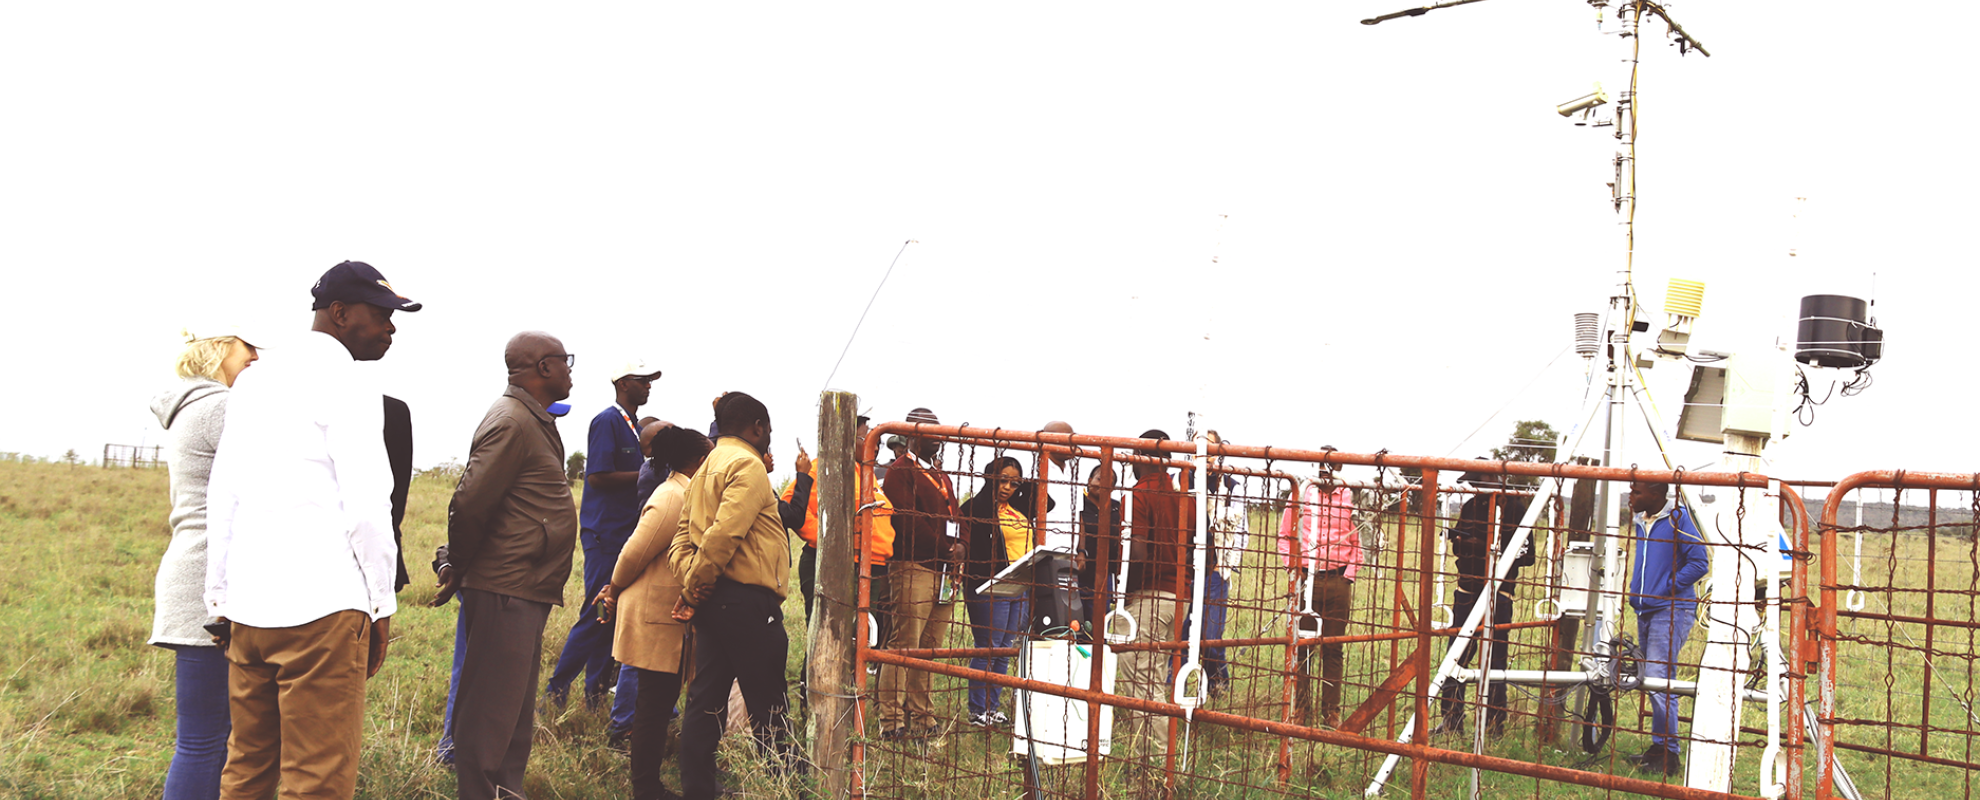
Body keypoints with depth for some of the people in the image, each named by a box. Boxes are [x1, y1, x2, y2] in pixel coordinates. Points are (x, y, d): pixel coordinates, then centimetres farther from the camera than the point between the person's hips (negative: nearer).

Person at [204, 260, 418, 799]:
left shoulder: (254, 381, 18)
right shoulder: (343, 383, -6)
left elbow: (221, 497, 18)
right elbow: (366, 505, -11)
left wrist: (220, 598, 21)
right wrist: (381, 603, -4)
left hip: (247, 607, 8)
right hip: (321, 605, -8)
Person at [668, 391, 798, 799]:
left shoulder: (708, 467, 19)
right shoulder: (748, 465, -10)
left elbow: (683, 533, 11)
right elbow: (724, 534, -21)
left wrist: (691, 587, -3)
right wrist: (695, 590, -12)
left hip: (714, 599, 9)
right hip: (747, 599, -9)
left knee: (705, 700, 10)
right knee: (767, 705, -2)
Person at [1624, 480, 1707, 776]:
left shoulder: (1678, 518, -11)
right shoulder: (1641, 521, 14)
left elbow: (1699, 563, -14)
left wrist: (1667, 588, -13)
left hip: (1671, 612, -9)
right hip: (1645, 612, 9)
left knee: (1657, 679, -14)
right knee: (1651, 681, 12)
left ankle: (1669, 755, -7)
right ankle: (1659, 747, 20)